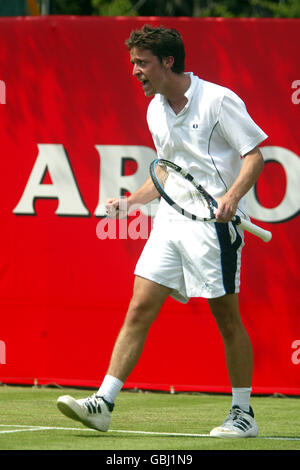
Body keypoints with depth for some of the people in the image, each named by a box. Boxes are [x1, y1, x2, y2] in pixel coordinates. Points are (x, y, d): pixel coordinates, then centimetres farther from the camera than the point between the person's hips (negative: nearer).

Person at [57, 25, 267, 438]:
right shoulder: (156, 112, 14)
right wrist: (130, 201, 16)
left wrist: (232, 195, -24)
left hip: (214, 221, -6)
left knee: (227, 318, 0)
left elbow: (254, 155, -9)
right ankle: (103, 403, -7)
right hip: (170, 220, 6)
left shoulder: (218, 100, -8)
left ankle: (243, 415, 11)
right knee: (140, 309, -3)